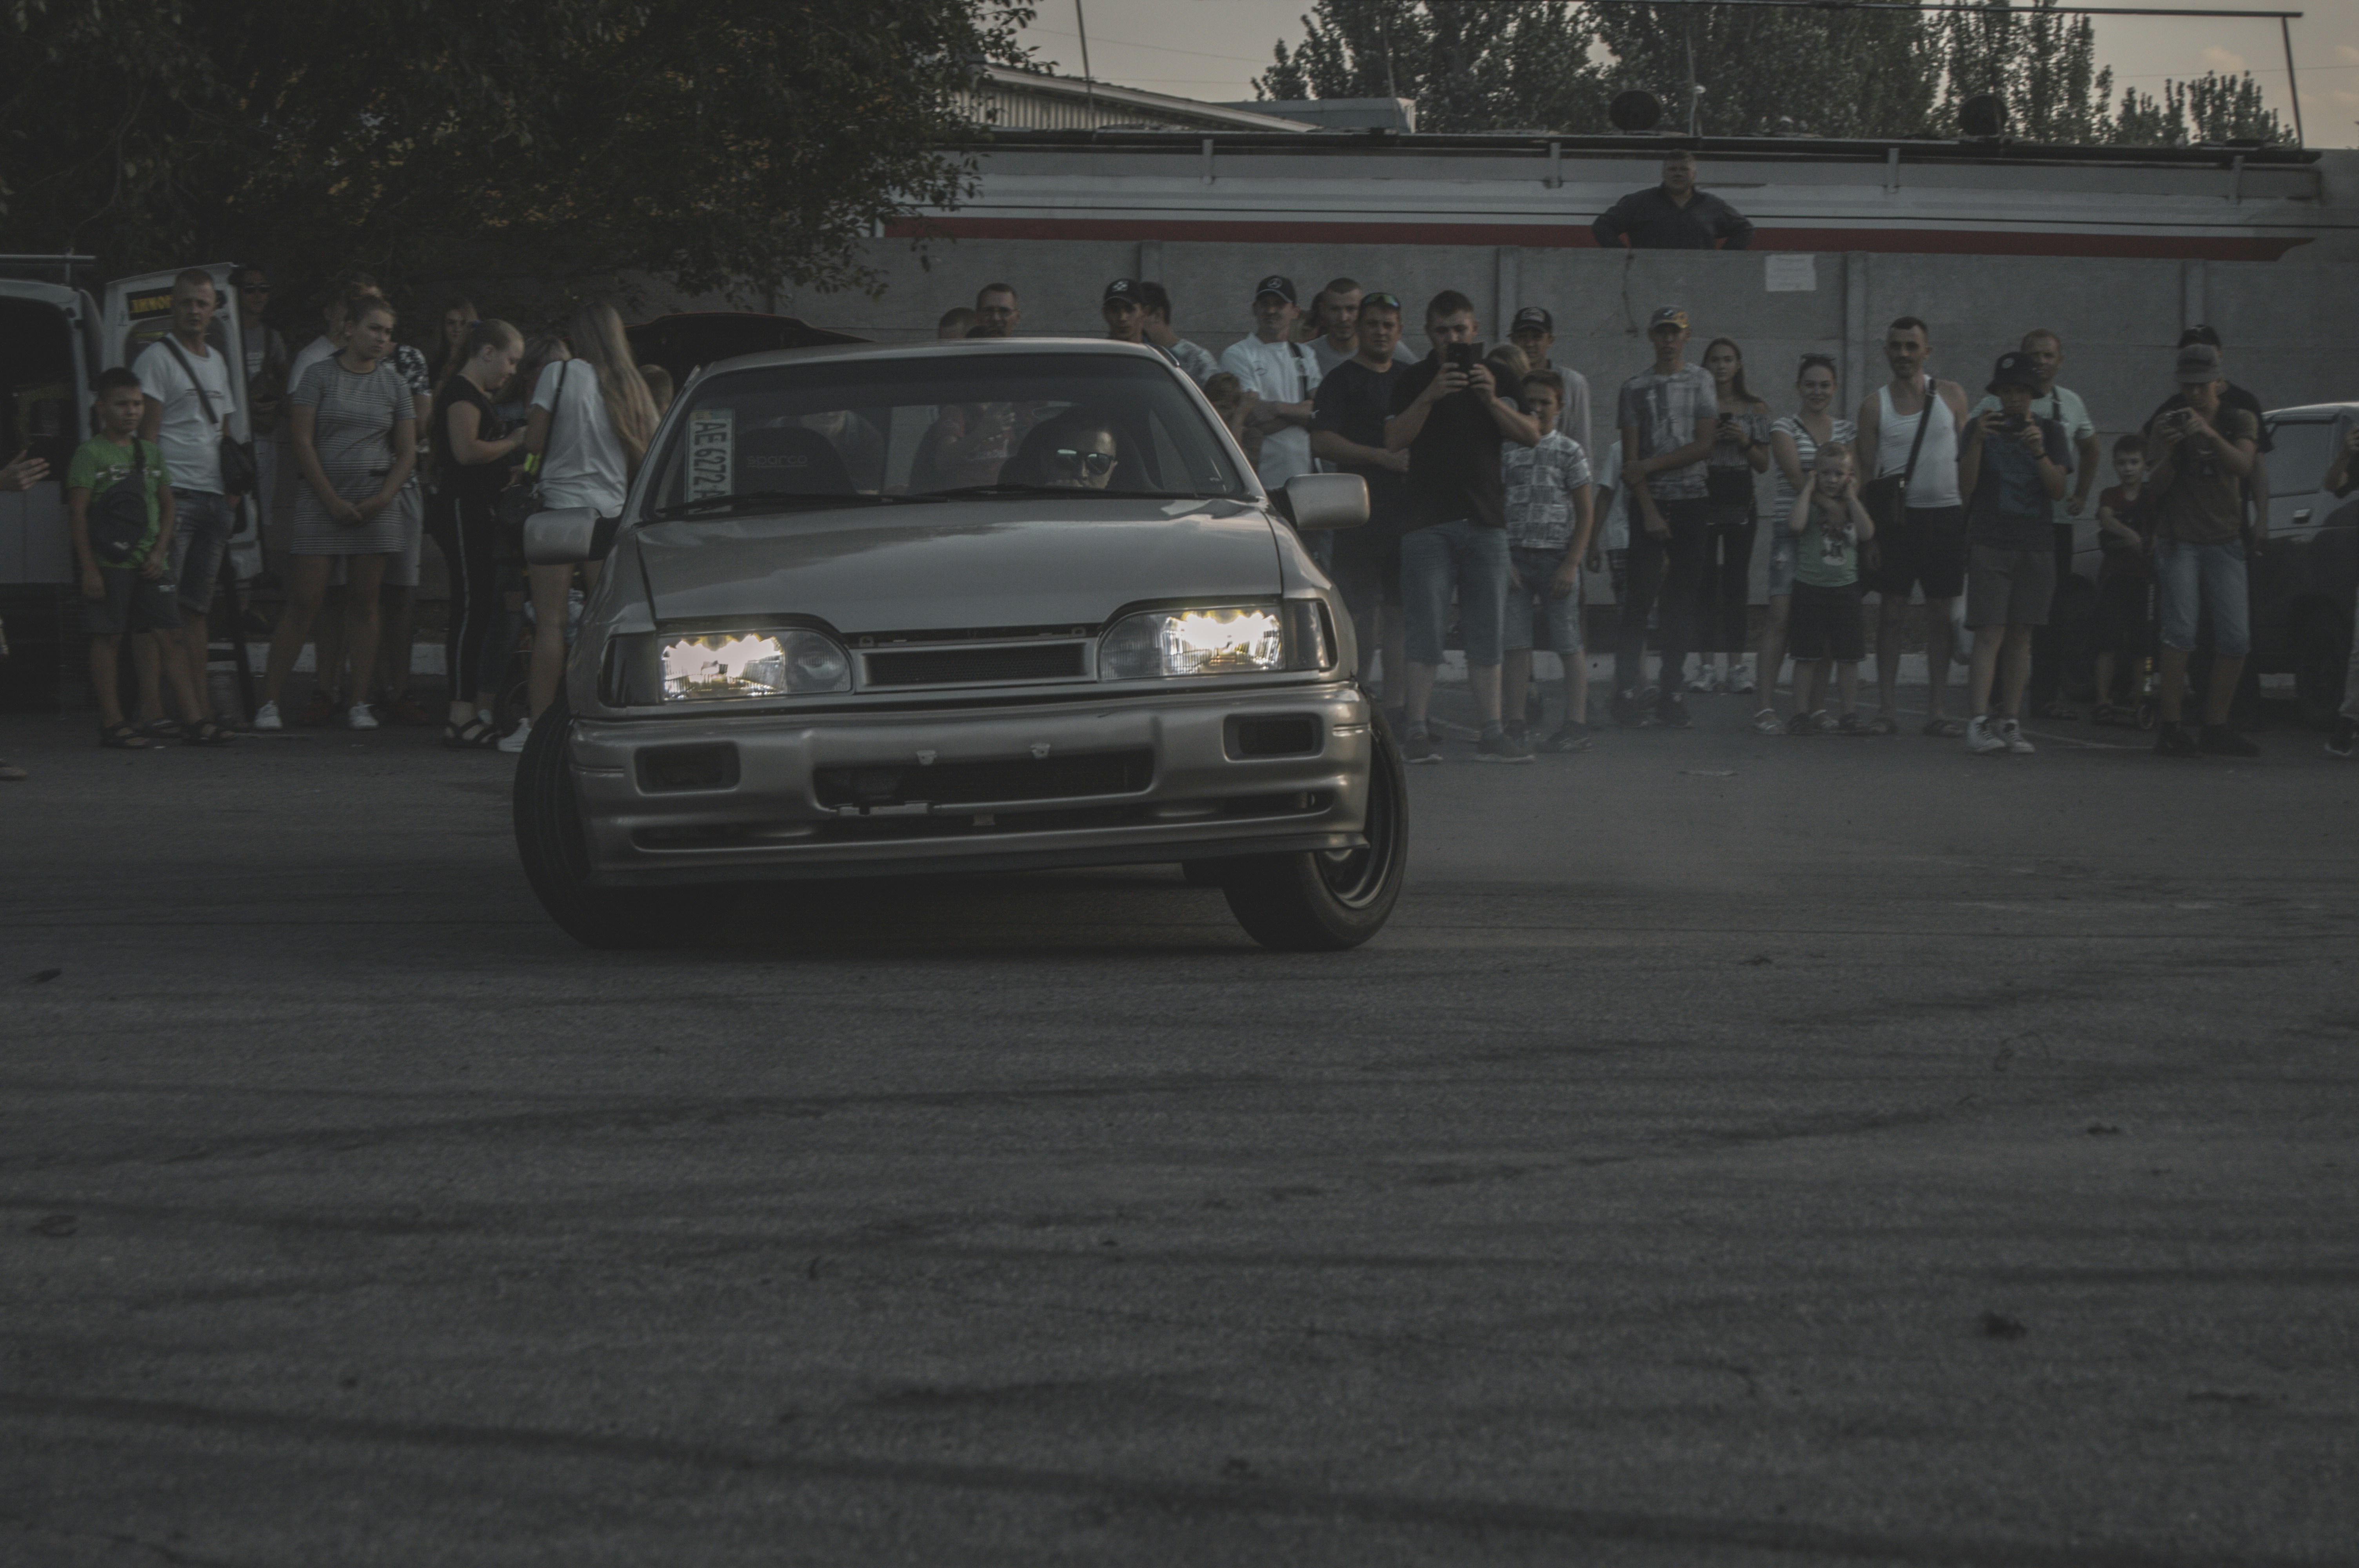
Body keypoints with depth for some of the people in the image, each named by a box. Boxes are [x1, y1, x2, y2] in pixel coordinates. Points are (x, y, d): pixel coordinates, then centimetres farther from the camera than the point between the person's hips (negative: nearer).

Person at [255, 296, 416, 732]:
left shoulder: (394, 384, 11)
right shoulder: (319, 376, 2)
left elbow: (407, 453, 10)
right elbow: (301, 442, -4)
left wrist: (382, 499, -5)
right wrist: (333, 501, -10)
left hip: (376, 503, 3)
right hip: (322, 499, -3)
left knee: (364, 600, 2)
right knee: (304, 601, -7)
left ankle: (358, 703, 6)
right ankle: (269, 701, -5)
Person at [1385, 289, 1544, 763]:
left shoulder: (1494, 377, 13)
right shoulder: (1414, 380, 7)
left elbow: (1530, 436, 2)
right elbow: (1394, 439, -6)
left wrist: (1491, 400, -12)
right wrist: (1431, 396, -18)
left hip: (1486, 521, 3)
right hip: (1428, 523, -3)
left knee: (1486, 634, 4)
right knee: (1426, 631, -7)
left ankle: (1492, 734, 6)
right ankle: (1417, 733, -6)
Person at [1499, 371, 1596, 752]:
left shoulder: (1569, 452, 3)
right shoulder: (1507, 450, 8)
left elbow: (1585, 514, 1)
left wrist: (1571, 564, -8)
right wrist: (1503, 560, -3)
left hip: (1557, 555, -2)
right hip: (1516, 557, 2)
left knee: (1568, 643, -1)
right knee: (1514, 644, 0)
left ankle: (1576, 725, 0)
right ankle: (1513, 724, 4)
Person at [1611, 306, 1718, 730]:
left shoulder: (1702, 381, 8)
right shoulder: (1635, 388, 7)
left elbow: (1704, 445, -1)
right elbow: (1630, 459, 2)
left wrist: (1652, 465, -8)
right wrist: (1649, 512, -8)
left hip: (1692, 502, 1)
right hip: (1650, 503, -1)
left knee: (1682, 600, 2)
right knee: (1641, 595, -10)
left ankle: (1670, 691, 5)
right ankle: (1627, 690, -9)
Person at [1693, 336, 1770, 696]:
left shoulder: (1756, 410, 8)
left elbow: (1763, 465, 7)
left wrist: (1746, 441, -9)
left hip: (1740, 498, 1)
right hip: (1702, 494, -1)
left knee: (1737, 584, -1)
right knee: (1705, 583, -4)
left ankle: (1736, 666, 0)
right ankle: (1706, 666, -2)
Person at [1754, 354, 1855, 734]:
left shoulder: (1848, 431, 15)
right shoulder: (1785, 429, 4)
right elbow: (1798, 478, -8)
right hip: (1792, 529, -4)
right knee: (1780, 617, -12)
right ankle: (1766, 706, -13)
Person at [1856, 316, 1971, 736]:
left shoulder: (1951, 395, 5)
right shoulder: (1875, 405, 3)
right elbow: (1865, 472, 3)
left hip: (1946, 515, 1)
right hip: (1898, 516, -1)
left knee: (1940, 615, 4)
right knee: (1891, 612, -1)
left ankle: (1937, 710, 8)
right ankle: (1887, 709, 4)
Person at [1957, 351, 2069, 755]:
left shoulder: (2050, 430, 9)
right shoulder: (1982, 427, 5)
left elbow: (2059, 491, 0)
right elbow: (1966, 488, -3)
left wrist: (2039, 453, -16)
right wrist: (1977, 442, -16)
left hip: (2036, 544, 2)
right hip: (1989, 542, -2)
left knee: (2020, 637, 2)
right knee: (1990, 634, -12)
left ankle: (2010, 723, 4)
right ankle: (1979, 722, -17)